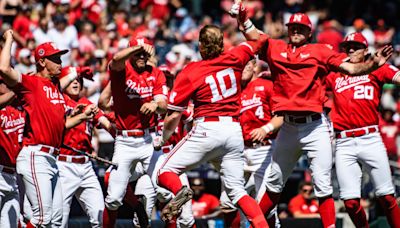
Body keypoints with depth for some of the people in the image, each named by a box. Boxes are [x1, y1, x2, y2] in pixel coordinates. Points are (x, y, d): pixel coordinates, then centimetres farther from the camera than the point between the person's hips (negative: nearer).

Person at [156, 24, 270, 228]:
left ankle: (179, 191, -28)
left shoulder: (189, 73, -2)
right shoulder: (234, 59, 6)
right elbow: (260, 40, 24)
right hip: (234, 131, 4)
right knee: (236, 190, 9)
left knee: (166, 171, 6)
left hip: (208, 129, -4)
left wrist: (163, 138, 16)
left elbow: (173, 116, -1)